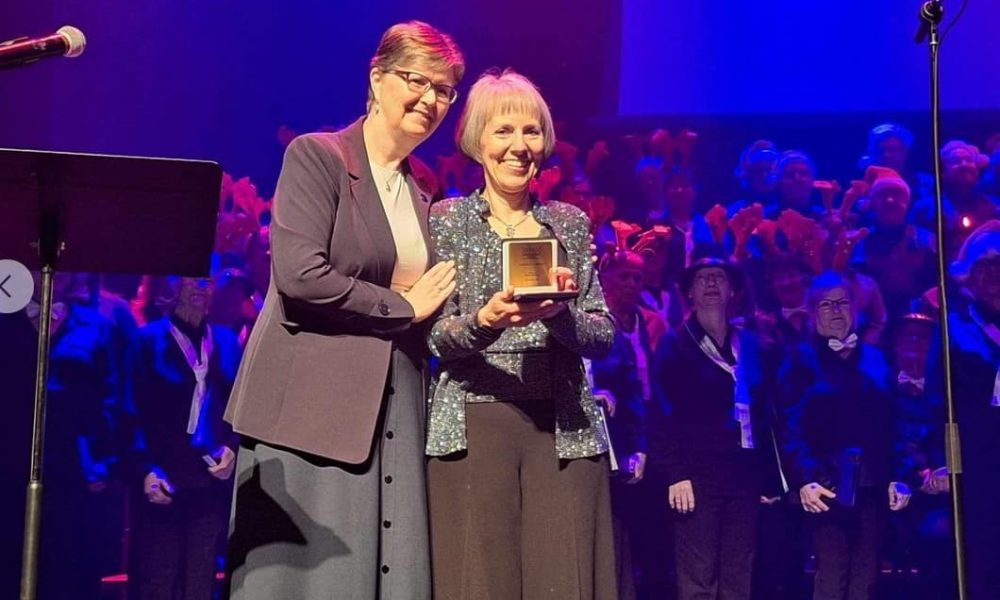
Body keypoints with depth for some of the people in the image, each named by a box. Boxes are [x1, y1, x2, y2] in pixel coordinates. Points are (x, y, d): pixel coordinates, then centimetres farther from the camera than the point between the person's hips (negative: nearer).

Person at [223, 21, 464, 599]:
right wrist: (403, 306, -8)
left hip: (394, 415, 7)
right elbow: (300, 274, -17)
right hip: (313, 405, -6)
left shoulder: (422, 197, 18)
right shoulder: (316, 156, -3)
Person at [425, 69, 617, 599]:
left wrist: (558, 314, -14)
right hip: (474, 425, -2)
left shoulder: (570, 223, 12)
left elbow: (603, 335, 6)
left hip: (564, 428, 2)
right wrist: (484, 321, -23)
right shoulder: (447, 220, 6)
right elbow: (435, 336, -2)